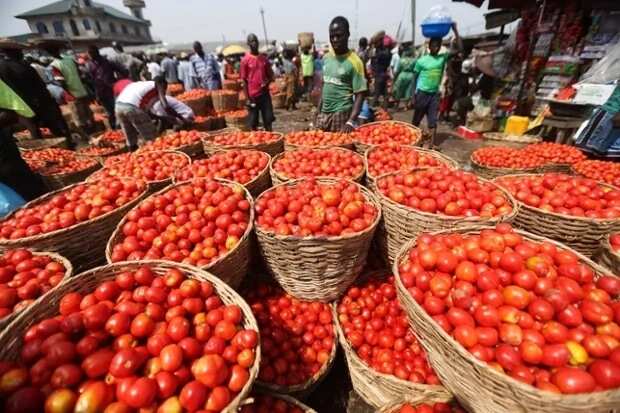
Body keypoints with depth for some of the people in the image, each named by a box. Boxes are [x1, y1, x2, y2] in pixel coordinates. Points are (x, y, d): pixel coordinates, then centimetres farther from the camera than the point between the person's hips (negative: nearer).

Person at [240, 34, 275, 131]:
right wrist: (248, 98, -9)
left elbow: (270, 75, 15)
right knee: (253, 122, 4)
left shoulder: (264, 58, 9)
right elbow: (244, 80, -3)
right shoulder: (245, 60, -3)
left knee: (268, 119, 3)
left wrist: (267, 82, -8)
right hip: (253, 95, -3)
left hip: (265, 93, 3)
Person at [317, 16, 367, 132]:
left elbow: (360, 95, -12)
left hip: (341, 115, -6)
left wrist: (351, 121, -24)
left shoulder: (354, 62, -9)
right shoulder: (326, 58, 9)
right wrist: (319, 112, 11)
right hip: (324, 114, 6)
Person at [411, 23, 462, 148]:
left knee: (433, 119, -1)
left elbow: (460, 48, -1)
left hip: (435, 93, 3)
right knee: (416, 119, 7)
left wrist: (455, 31, -7)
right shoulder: (421, 60, -3)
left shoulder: (443, 57, 6)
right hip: (422, 93, -3)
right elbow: (415, 78, -1)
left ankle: (432, 143, 0)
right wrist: (414, 95, -6)